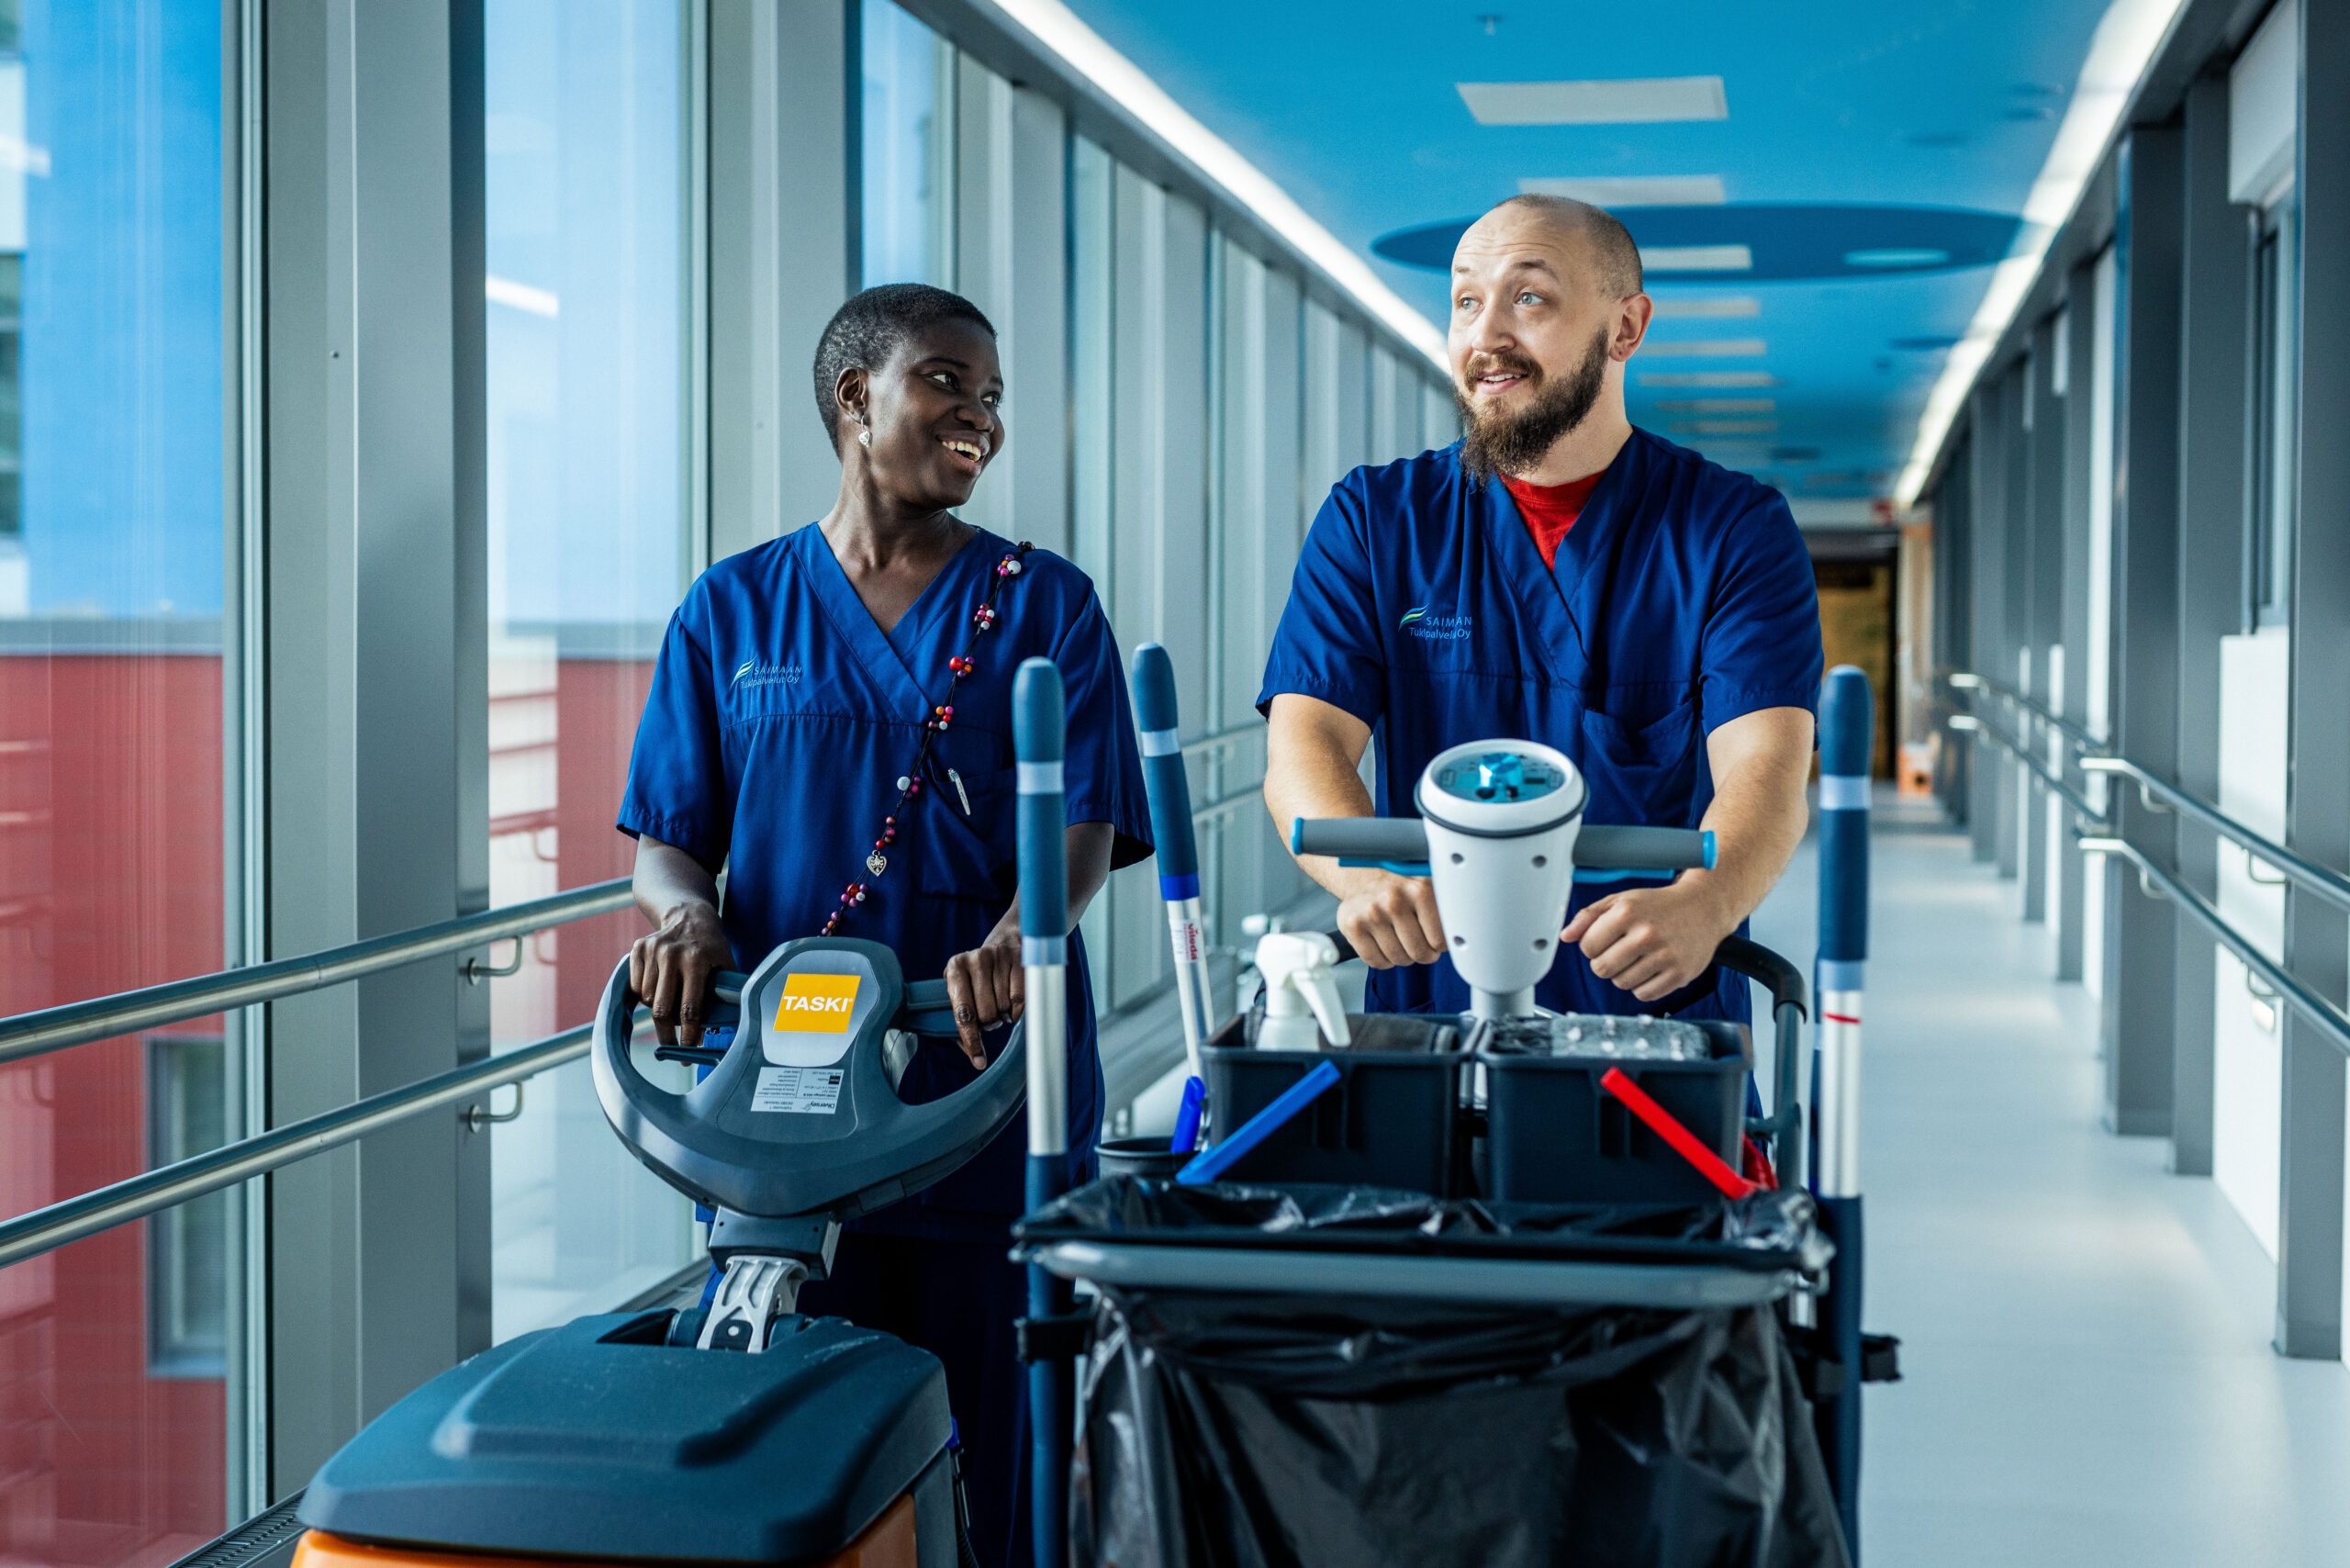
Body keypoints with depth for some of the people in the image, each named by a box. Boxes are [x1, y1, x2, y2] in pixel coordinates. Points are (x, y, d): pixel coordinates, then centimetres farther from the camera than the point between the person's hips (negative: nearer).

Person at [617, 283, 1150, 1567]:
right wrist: (686, 913, -14)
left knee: (994, 1456, 2)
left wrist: (1014, 941, -23)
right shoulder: (733, 610, 11)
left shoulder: (1046, 605, 8)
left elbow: (1085, 827, -3)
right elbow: (666, 839, 9)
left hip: (993, 1091, 0)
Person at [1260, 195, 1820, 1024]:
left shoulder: (1737, 529, 4)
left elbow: (1765, 769, -9)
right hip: (1429, 1015, 1)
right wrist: (1368, 877, -25)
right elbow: (1302, 748, -2)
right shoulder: (1372, 520, 9)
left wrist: (1697, 907, -31)